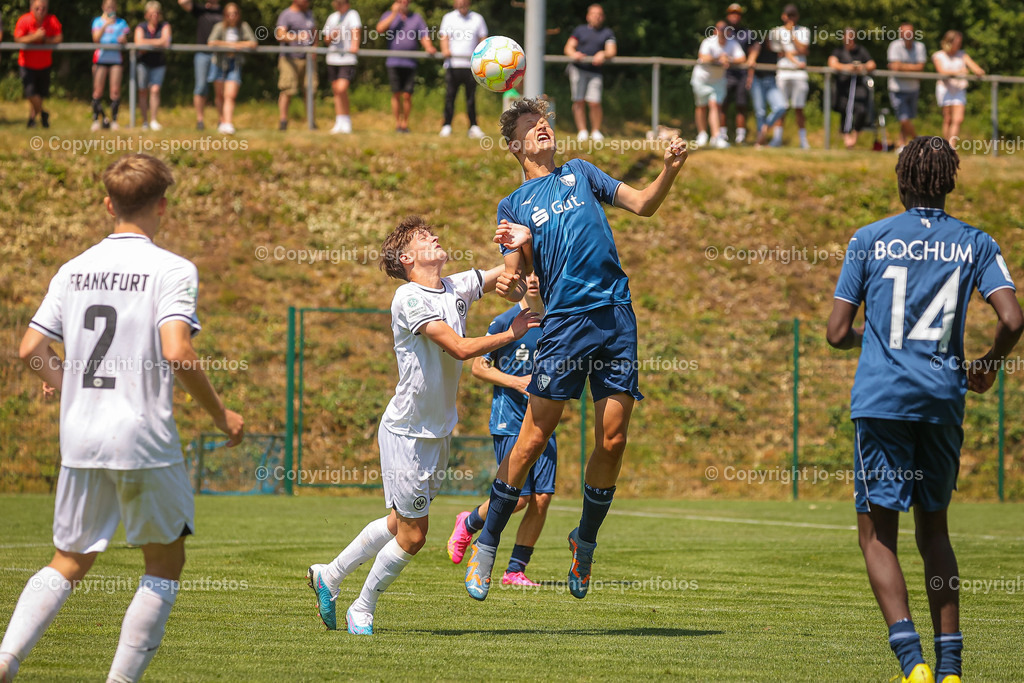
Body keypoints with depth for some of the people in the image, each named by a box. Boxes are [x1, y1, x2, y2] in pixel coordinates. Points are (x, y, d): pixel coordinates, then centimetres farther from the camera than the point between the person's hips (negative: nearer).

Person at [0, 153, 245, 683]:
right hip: (145, 440, -5)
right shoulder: (172, 270, -8)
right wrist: (220, 415, -7)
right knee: (165, 562, 11)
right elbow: (176, 352, -19)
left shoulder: (74, 269, 8)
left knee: (69, 562, 15)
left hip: (79, 441, 5)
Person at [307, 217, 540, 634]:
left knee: (401, 524, 17)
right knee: (411, 536, -3)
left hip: (439, 430, 8)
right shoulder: (408, 299, -18)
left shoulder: (456, 288, 5)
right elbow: (460, 348, -25)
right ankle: (362, 611, 16)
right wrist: (511, 335, -17)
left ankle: (329, 576, 34)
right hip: (406, 432, -8)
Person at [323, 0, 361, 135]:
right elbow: (326, 41, 19)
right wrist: (331, 36, -4)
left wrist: (355, 44, -39)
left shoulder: (352, 15, -3)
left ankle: (346, 122, -4)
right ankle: (340, 123, 16)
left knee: (342, 89, -18)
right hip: (332, 59, 6)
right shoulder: (332, 17, 16)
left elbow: (356, 30, -21)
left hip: (347, 59, -6)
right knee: (336, 91, 7)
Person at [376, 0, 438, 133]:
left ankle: (405, 123, 8)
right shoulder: (388, 16, 11)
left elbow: (424, 37, 8)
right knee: (396, 94, -3)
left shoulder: (417, 17, 14)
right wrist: (394, 14, -9)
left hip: (410, 63, 1)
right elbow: (380, 29, -7)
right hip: (393, 62, -1)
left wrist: (429, 47, -12)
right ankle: (397, 123, 5)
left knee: (407, 95, -4)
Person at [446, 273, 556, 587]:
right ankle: (469, 523, 18)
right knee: (518, 497, -11)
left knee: (542, 498, -3)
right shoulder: (505, 321, -6)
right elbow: (479, 366, -2)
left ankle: (515, 570, 8)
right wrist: (517, 382, -15)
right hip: (509, 421, -5)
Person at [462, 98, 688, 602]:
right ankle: (487, 545, 4)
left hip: (616, 315, 2)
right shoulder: (513, 207, 13)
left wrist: (671, 170, -2)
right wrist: (507, 281, -19)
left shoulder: (579, 172, 21)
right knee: (532, 441, -7)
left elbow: (642, 204, 15)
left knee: (612, 440, -1)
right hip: (564, 322, -2)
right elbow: (516, 276, 4)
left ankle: (586, 539, 18)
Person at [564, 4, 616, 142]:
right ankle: (582, 131, 3)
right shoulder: (580, 30, 15)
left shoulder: (607, 33, 13)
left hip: (596, 72, -1)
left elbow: (612, 51, 0)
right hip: (578, 68, 1)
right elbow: (568, 47, 7)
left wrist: (603, 55, -23)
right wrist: (574, 54, -16)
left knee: (594, 103, -11)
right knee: (579, 101, -4)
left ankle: (596, 131, 6)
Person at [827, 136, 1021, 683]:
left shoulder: (870, 239, 3)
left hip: (881, 399, -2)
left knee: (877, 534, 1)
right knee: (934, 527, 16)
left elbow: (837, 333, 3)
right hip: (943, 400, 3)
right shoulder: (974, 244, 7)